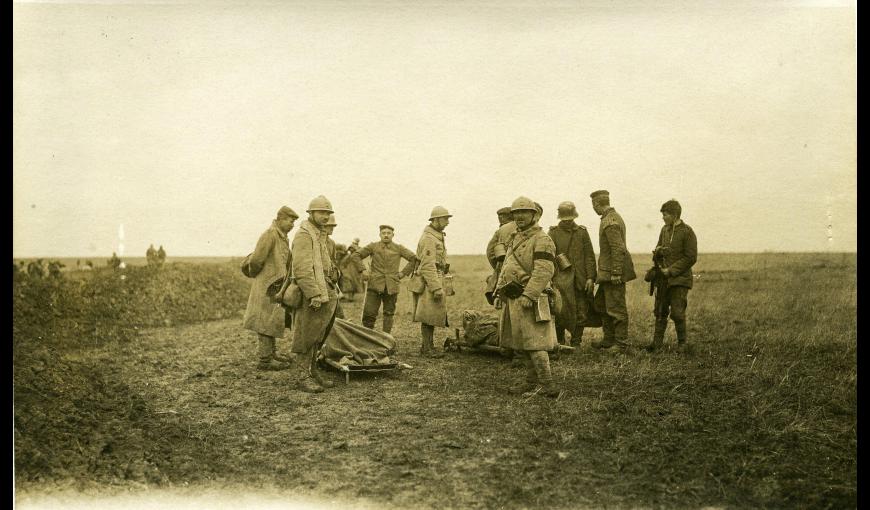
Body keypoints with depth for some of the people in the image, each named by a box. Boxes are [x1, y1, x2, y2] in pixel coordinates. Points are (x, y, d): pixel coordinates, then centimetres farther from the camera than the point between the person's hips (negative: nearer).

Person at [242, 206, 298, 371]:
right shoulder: (269, 235, -17)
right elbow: (256, 260, -22)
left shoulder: (283, 238, 13)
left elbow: (288, 261, 22)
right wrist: (254, 272, -5)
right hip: (267, 286, -10)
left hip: (276, 287, 10)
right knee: (266, 322, -5)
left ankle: (270, 354, 27)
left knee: (272, 321, 17)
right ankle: (264, 360, -1)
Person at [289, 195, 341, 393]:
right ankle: (303, 377, 2)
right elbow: (302, 269, -21)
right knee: (306, 337, -3)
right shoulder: (303, 235, -11)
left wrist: (332, 292, 19)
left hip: (325, 295, 9)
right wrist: (314, 294, -26)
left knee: (316, 337, 14)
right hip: (311, 298, -9)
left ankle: (312, 371, 21)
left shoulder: (320, 236, 19)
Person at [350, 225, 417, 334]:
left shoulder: (399, 248, 8)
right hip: (375, 285, -1)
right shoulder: (373, 246, 6)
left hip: (392, 287, 1)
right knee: (369, 313, -6)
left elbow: (414, 258, 10)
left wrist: (403, 273, 4)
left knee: (389, 314, 6)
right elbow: (355, 256, 8)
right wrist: (363, 270, -2)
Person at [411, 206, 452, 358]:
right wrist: (437, 288, -25)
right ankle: (428, 348, 0)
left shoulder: (437, 237, 18)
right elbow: (428, 266, -21)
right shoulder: (428, 238, -15)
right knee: (428, 316, -5)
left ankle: (427, 346, 18)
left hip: (436, 281, 10)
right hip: (430, 282, -10)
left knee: (432, 316, 12)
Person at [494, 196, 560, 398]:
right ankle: (532, 381, 22)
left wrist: (528, 295, -26)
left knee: (533, 343, -9)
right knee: (518, 344, 13)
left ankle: (547, 386, -4)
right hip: (512, 299, 9)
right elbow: (505, 268, 24)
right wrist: (499, 292, 16)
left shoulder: (542, 240, -9)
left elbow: (544, 271, -20)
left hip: (529, 299, -9)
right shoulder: (515, 240, 19)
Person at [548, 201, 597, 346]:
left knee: (581, 314, 3)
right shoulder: (553, 233, 4)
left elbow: (590, 256, 6)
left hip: (580, 280, 2)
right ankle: (559, 344, 9)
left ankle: (576, 343, 16)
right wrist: (550, 279, -7)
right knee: (561, 313, -7)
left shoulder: (582, 232, 8)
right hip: (561, 280, -2)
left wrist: (590, 278, -3)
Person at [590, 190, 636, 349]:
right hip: (607, 272, 11)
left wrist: (616, 273, -24)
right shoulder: (614, 216, 15)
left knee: (616, 308, -4)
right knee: (601, 305, 17)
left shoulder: (610, 222, -18)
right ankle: (609, 339, 24)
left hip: (613, 271, -11)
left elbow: (618, 249, -24)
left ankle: (622, 343, 3)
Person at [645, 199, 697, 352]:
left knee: (677, 312, -7)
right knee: (660, 311, 7)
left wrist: (671, 270, -15)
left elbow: (691, 258, -11)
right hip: (664, 278, 6)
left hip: (680, 278, -6)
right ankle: (657, 342, 14)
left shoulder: (687, 232, -9)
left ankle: (682, 342, 12)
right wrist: (658, 251, -4)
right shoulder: (665, 230, 11)